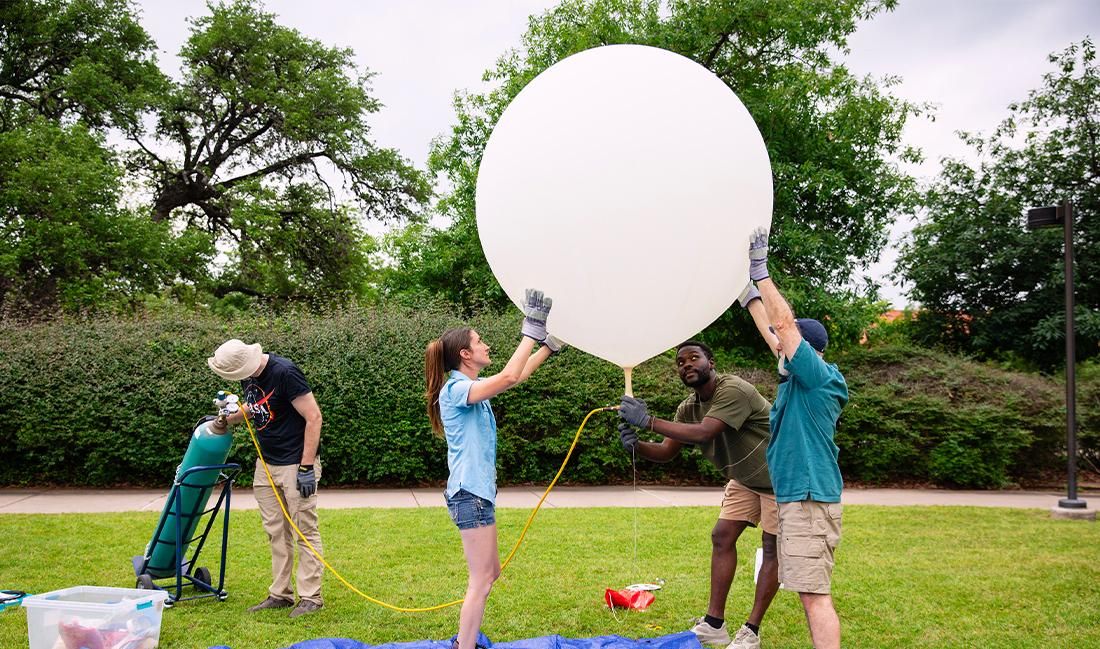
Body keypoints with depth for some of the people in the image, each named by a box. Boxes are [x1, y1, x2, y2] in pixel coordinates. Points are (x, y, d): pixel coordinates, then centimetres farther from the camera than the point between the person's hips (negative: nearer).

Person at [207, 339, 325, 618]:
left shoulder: (284, 373, -23)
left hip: (296, 465, -8)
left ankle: (310, 597, 8)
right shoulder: (248, 376, 2)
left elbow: (313, 417, -21)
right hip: (266, 465, 8)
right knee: (276, 532, 12)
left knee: (304, 531, -1)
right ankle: (280, 594, 22)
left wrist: (306, 468, -21)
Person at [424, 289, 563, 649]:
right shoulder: (456, 389, -16)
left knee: (488, 573, 19)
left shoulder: (471, 388, 12)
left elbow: (517, 375, 22)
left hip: (478, 491, 10)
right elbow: (509, 377, -31)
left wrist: (550, 343, 18)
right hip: (469, 493, -10)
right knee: (482, 580, -6)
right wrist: (532, 329, -25)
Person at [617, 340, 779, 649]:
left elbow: (703, 433, -43)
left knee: (772, 548, -2)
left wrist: (647, 420, -43)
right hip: (744, 478, 8)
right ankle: (714, 624, 9)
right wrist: (636, 445, -27)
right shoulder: (688, 408, -4)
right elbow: (667, 451, -5)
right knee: (722, 537, 3)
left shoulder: (733, 390, -31)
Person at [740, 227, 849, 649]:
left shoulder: (818, 377, -11)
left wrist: (760, 271, -9)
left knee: (815, 594, -10)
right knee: (811, 592, 14)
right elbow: (774, 333, 21)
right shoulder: (799, 380, 13)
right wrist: (748, 292, 25)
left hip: (809, 498, -10)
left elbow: (785, 325, -14)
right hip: (796, 496, 10)